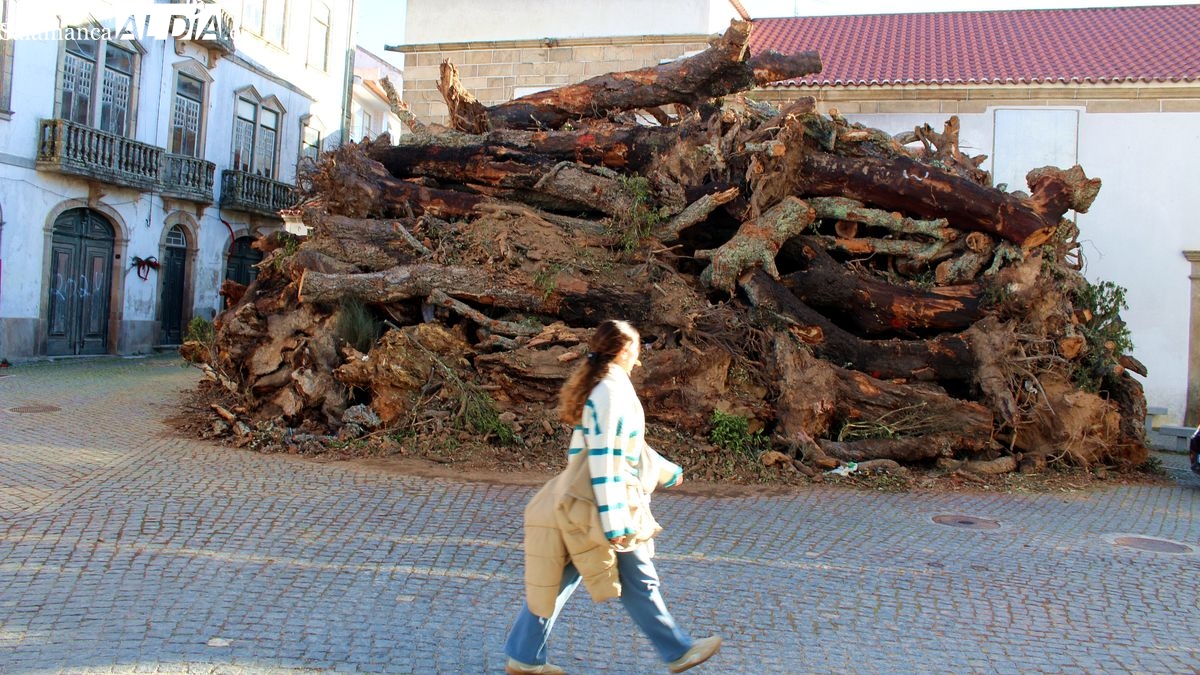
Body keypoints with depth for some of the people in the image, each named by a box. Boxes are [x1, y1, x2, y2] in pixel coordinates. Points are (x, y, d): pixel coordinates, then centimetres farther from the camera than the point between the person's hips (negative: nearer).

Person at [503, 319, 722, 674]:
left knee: (557, 581, 13)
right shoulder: (610, 391, -17)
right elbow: (603, 459, -23)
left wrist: (667, 471, 36)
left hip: (577, 505, 9)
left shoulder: (604, 386, 13)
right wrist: (614, 522, -24)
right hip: (603, 504, -9)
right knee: (639, 582, 6)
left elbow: (625, 446, 25)